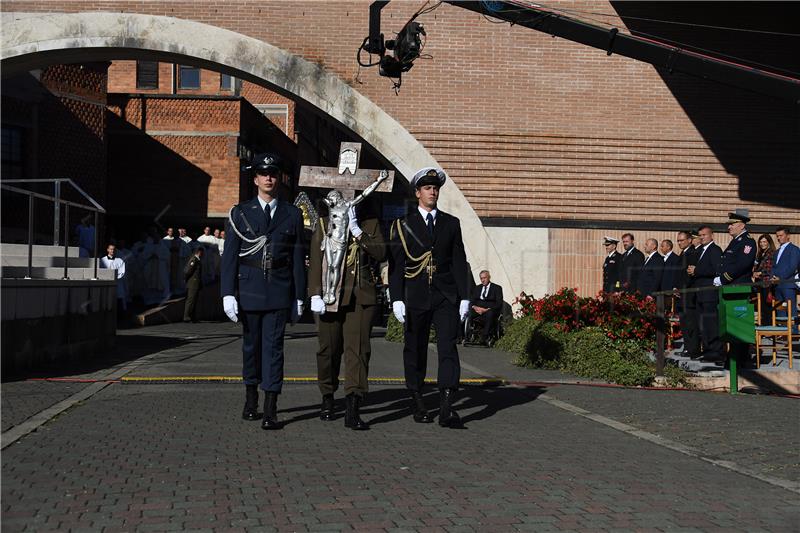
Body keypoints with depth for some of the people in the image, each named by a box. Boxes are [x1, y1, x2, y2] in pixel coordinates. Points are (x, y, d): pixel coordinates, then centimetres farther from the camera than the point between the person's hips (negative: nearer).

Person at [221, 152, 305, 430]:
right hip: (249, 290, 1)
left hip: (279, 292, -1)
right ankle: (251, 399, 29)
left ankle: (270, 411, -8)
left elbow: (298, 257, 7)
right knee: (251, 345, 12)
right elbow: (230, 256, 1)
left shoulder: (292, 214, 7)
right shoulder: (240, 213, 5)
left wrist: (299, 296, 4)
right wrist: (228, 293, -7)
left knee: (273, 346, -6)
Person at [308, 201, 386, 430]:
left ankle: (353, 410, -14)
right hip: (330, 296, 0)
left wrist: (357, 231, -11)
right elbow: (315, 261, 2)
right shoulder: (324, 224, 9)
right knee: (329, 349, 7)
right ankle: (327, 399, 29)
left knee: (358, 349, -10)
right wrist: (316, 295, -7)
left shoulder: (371, 224, 12)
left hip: (361, 298, 0)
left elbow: (381, 253, -4)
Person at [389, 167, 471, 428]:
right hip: (416, 296, 0)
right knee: (415, 350, 6)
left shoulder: (451, 223, 12)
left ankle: (446, 407, -16)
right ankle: (417, 402, 21)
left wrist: (464, 297, 4)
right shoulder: (403, 224, 6)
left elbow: (459, 262, 11)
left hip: (446, 296, 1)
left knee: (448, 347, -11)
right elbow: (395, 264, 2)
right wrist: (397, 299, -6)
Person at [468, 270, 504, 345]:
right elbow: (472, 301, 16)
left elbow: (499, 304, -2)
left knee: (489, 315, -40)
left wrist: (487, 309, -16)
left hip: (490, 310, -4)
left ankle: (484, 338, -46)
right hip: (477, 309, 4)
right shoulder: (477, 288, 24)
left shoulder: (497, 288, 9)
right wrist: (474, 307, -9)